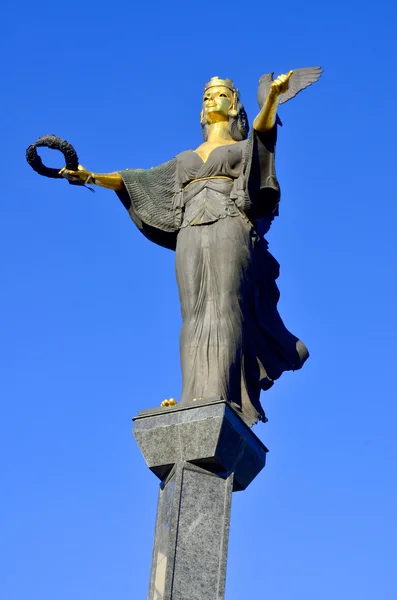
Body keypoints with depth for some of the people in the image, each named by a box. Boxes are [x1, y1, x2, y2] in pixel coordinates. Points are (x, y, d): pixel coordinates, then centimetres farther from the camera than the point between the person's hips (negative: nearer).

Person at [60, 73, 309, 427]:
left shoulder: (246, 149, 18)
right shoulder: (184, 160, 30)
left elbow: (264, 126, -4)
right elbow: (138, 180, 27)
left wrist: (273, 96, -24)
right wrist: (92, 177, 18)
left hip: (229, 230, -4)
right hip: (191, 238, 4)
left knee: (225, 311, -17)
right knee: (196, 318, -9)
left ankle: (221, 400, -28)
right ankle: (198, 405, -18)